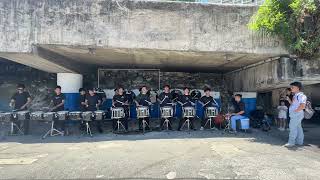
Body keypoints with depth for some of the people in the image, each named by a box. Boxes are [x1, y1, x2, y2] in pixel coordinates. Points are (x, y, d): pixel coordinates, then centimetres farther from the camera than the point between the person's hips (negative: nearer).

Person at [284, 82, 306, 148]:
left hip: (297, 114, -10)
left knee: (293, 127, -8)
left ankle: (291, 142, -4)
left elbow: (302, 106, -22)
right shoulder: (295, 96, 15)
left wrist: (295, 111, -17)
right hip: (294, 115, 10)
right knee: (298, 127, 15)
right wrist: (289, 100, 9)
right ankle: (299, 142, 24)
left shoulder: (301, 95, -14)